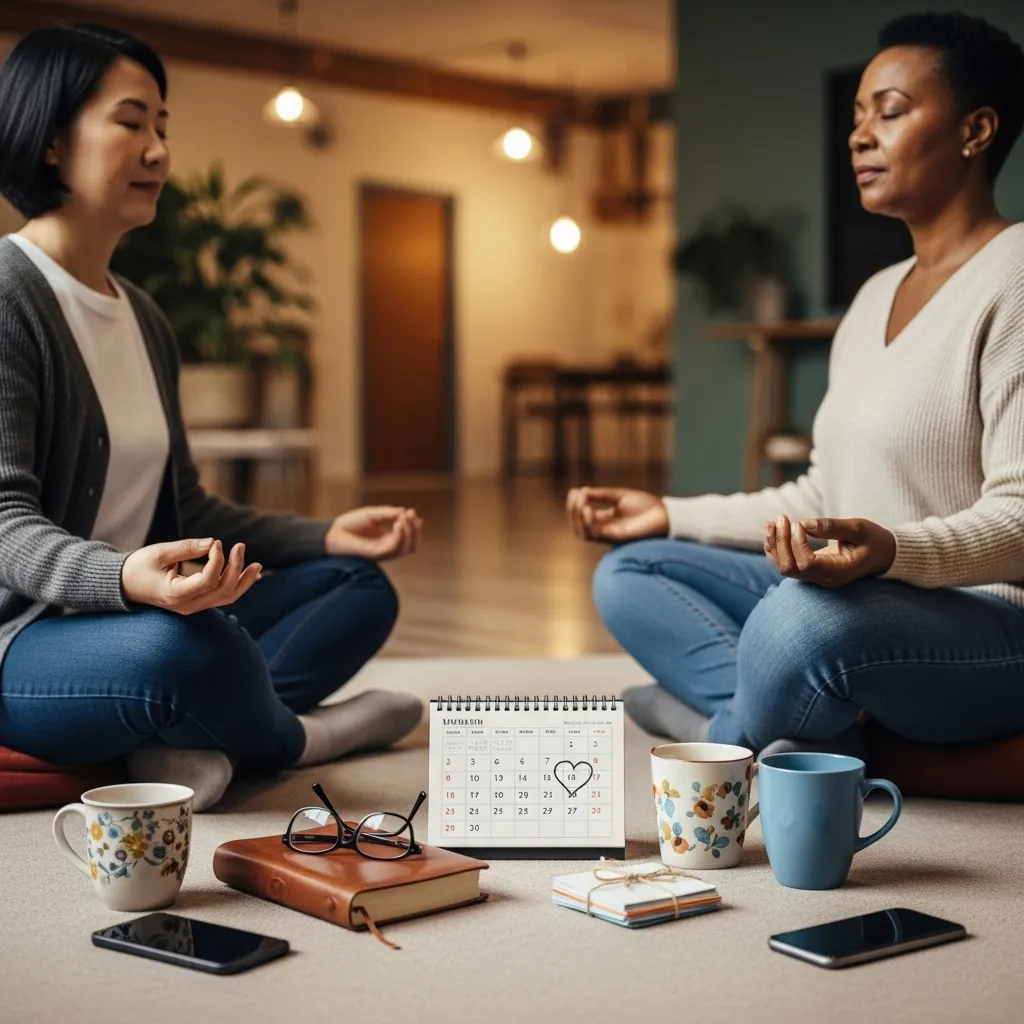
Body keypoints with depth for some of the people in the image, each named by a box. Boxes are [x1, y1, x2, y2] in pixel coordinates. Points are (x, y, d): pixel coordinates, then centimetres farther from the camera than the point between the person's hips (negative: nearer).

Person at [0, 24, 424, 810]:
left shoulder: (144, 319, 14)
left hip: (125, 622, 10)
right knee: (183, 647, -39)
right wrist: (125, 579, -40)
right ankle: (292, 737, -3)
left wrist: (328, 535, 9)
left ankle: (188, 741, -17)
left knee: (362, 584, 10)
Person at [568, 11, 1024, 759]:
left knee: (804, 617, -38)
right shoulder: (876, 296, 15)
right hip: (864, 599, 9)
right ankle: (817, 738, -16)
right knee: (628, 572, 3)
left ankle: (732, 726, -5)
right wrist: (673, 516, 16)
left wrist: (892, 551, -37)